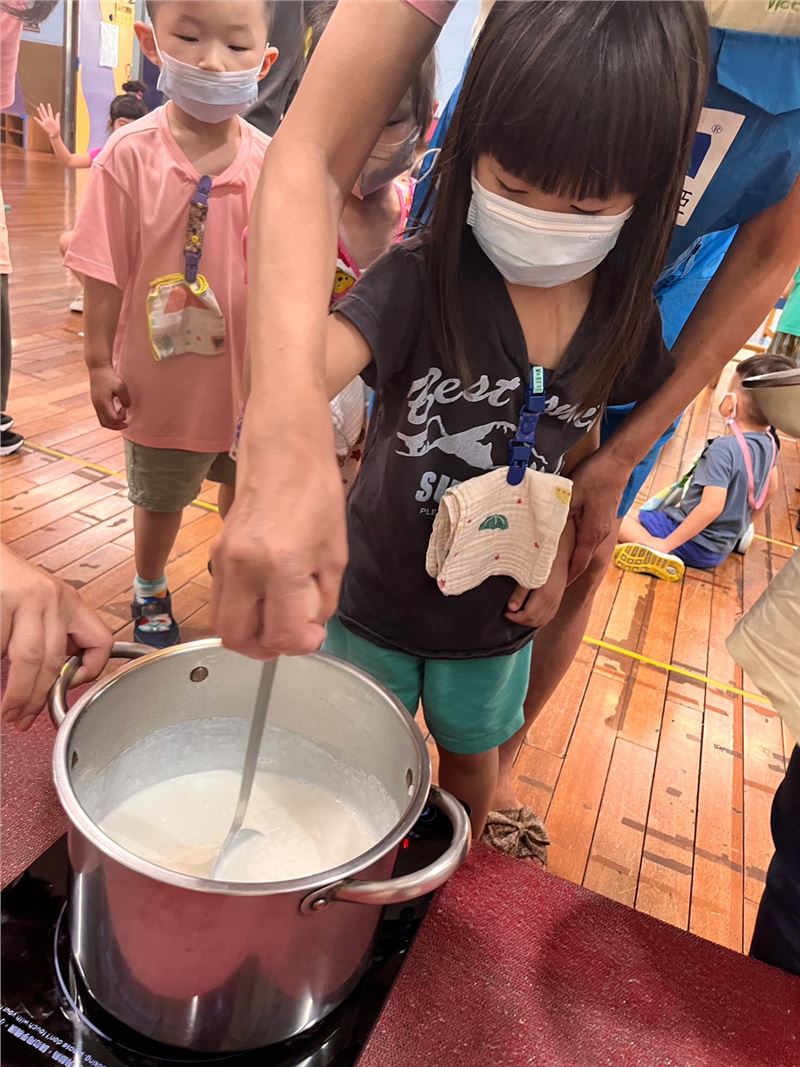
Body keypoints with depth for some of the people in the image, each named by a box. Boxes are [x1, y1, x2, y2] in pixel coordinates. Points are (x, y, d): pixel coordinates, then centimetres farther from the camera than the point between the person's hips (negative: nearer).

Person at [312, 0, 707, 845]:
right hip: (375, 593, -2)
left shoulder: (624, 322, -11)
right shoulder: (419, 280, -24)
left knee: (471, 756, 27)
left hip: (494, 613, 3)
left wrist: (557, 553, -7)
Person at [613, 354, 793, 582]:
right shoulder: (768, 443, -2)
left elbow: (712, 507, -32)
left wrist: (666, 544, -26)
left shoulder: (723, 448, -27)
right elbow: (771, 490, 13)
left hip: (696, 543, -8)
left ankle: (658, 553, -24)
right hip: (723, 545, 8)